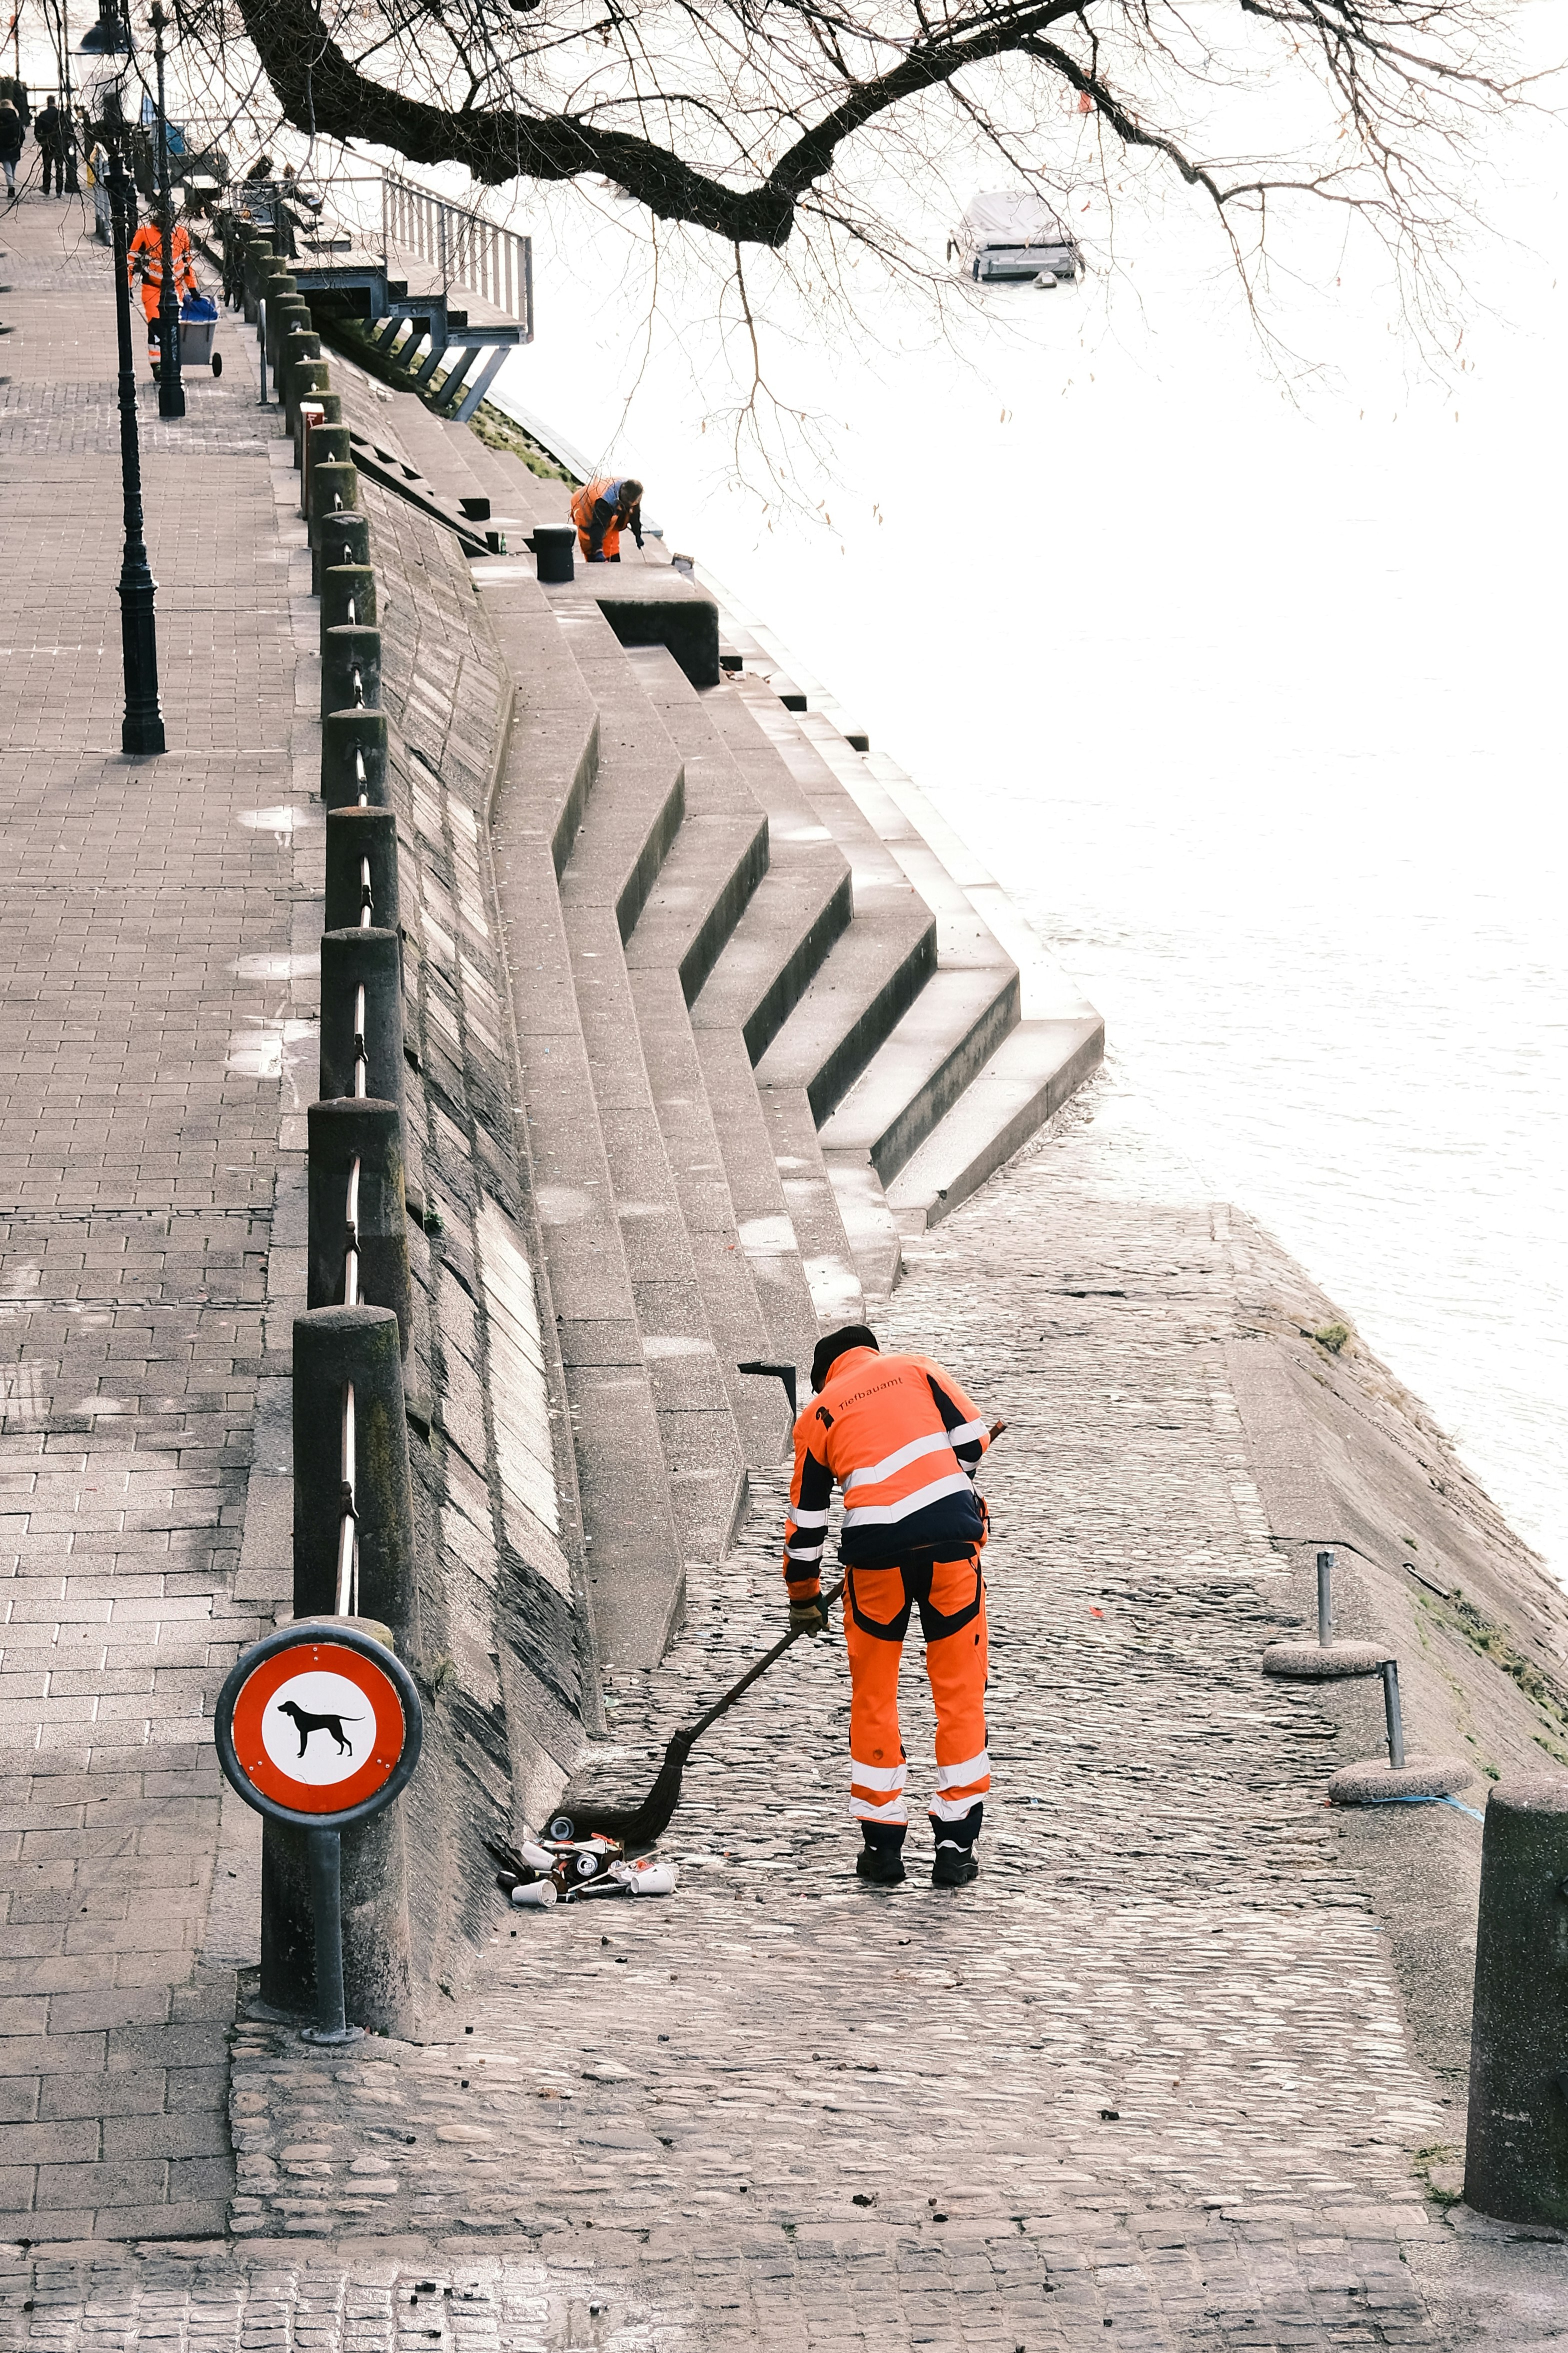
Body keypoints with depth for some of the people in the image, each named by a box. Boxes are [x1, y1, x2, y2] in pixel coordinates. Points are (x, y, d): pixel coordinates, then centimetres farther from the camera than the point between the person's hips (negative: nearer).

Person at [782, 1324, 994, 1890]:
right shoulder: (918, 1369, 16)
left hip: (875, 1548, 0)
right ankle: (956, 1847, 10)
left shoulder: (817, 1414, 18)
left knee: (873, 1695, 16)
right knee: (960, 1692, 9)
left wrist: (804, 1597, 34)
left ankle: (882, 1846, 18)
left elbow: (806, 1518, 21)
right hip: (951, 1535, 0)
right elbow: (972, 1442, 6)